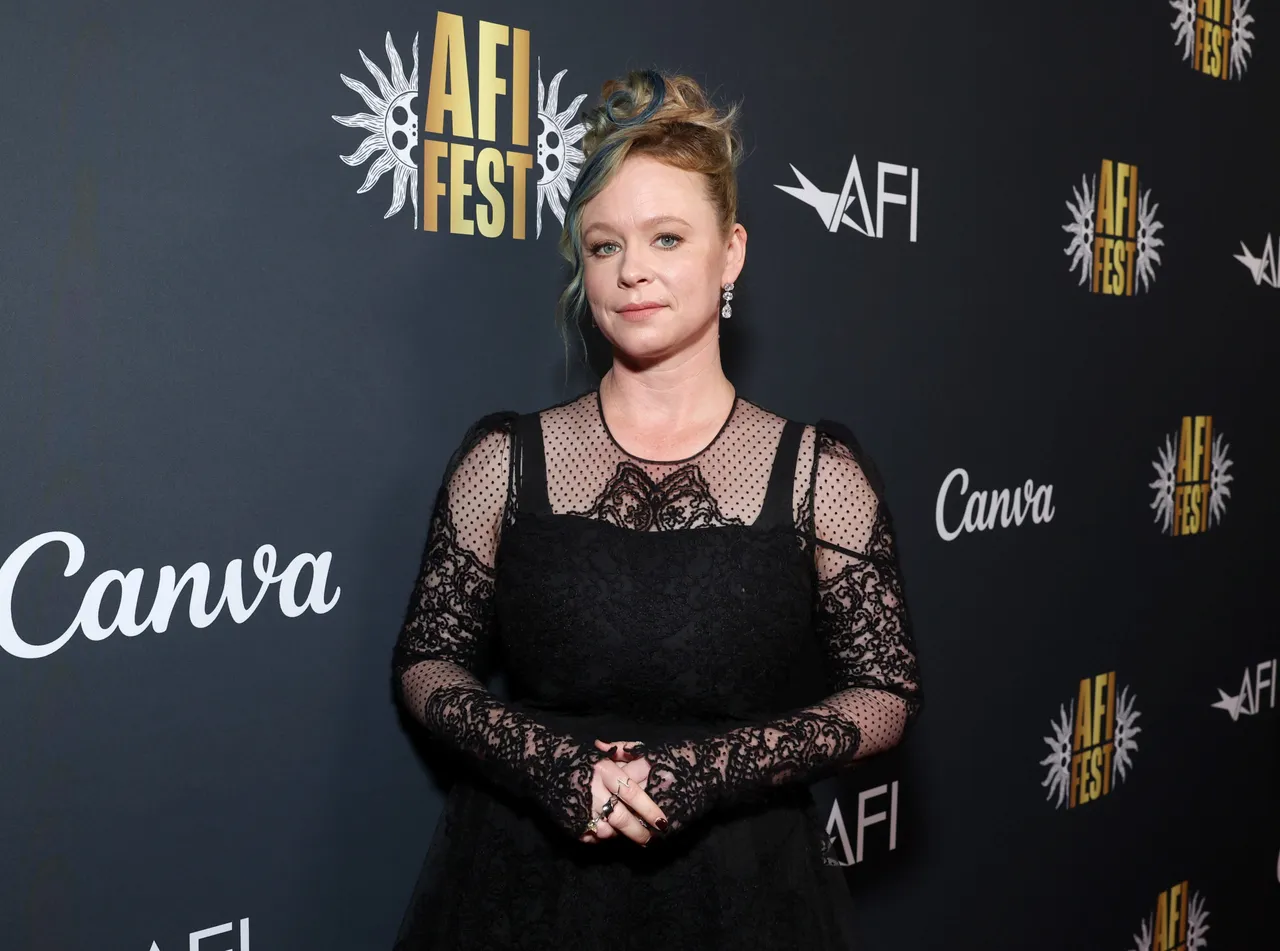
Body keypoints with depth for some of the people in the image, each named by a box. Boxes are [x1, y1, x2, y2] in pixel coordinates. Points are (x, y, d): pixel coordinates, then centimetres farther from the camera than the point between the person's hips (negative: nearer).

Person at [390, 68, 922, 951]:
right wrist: (545, 756, -16)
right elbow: (428, 661, 2)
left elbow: (887, 693, -3)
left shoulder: (819, 471, -4)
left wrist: (718, 763, -17)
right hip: (524, 880, 1)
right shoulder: (506, 458, -2)